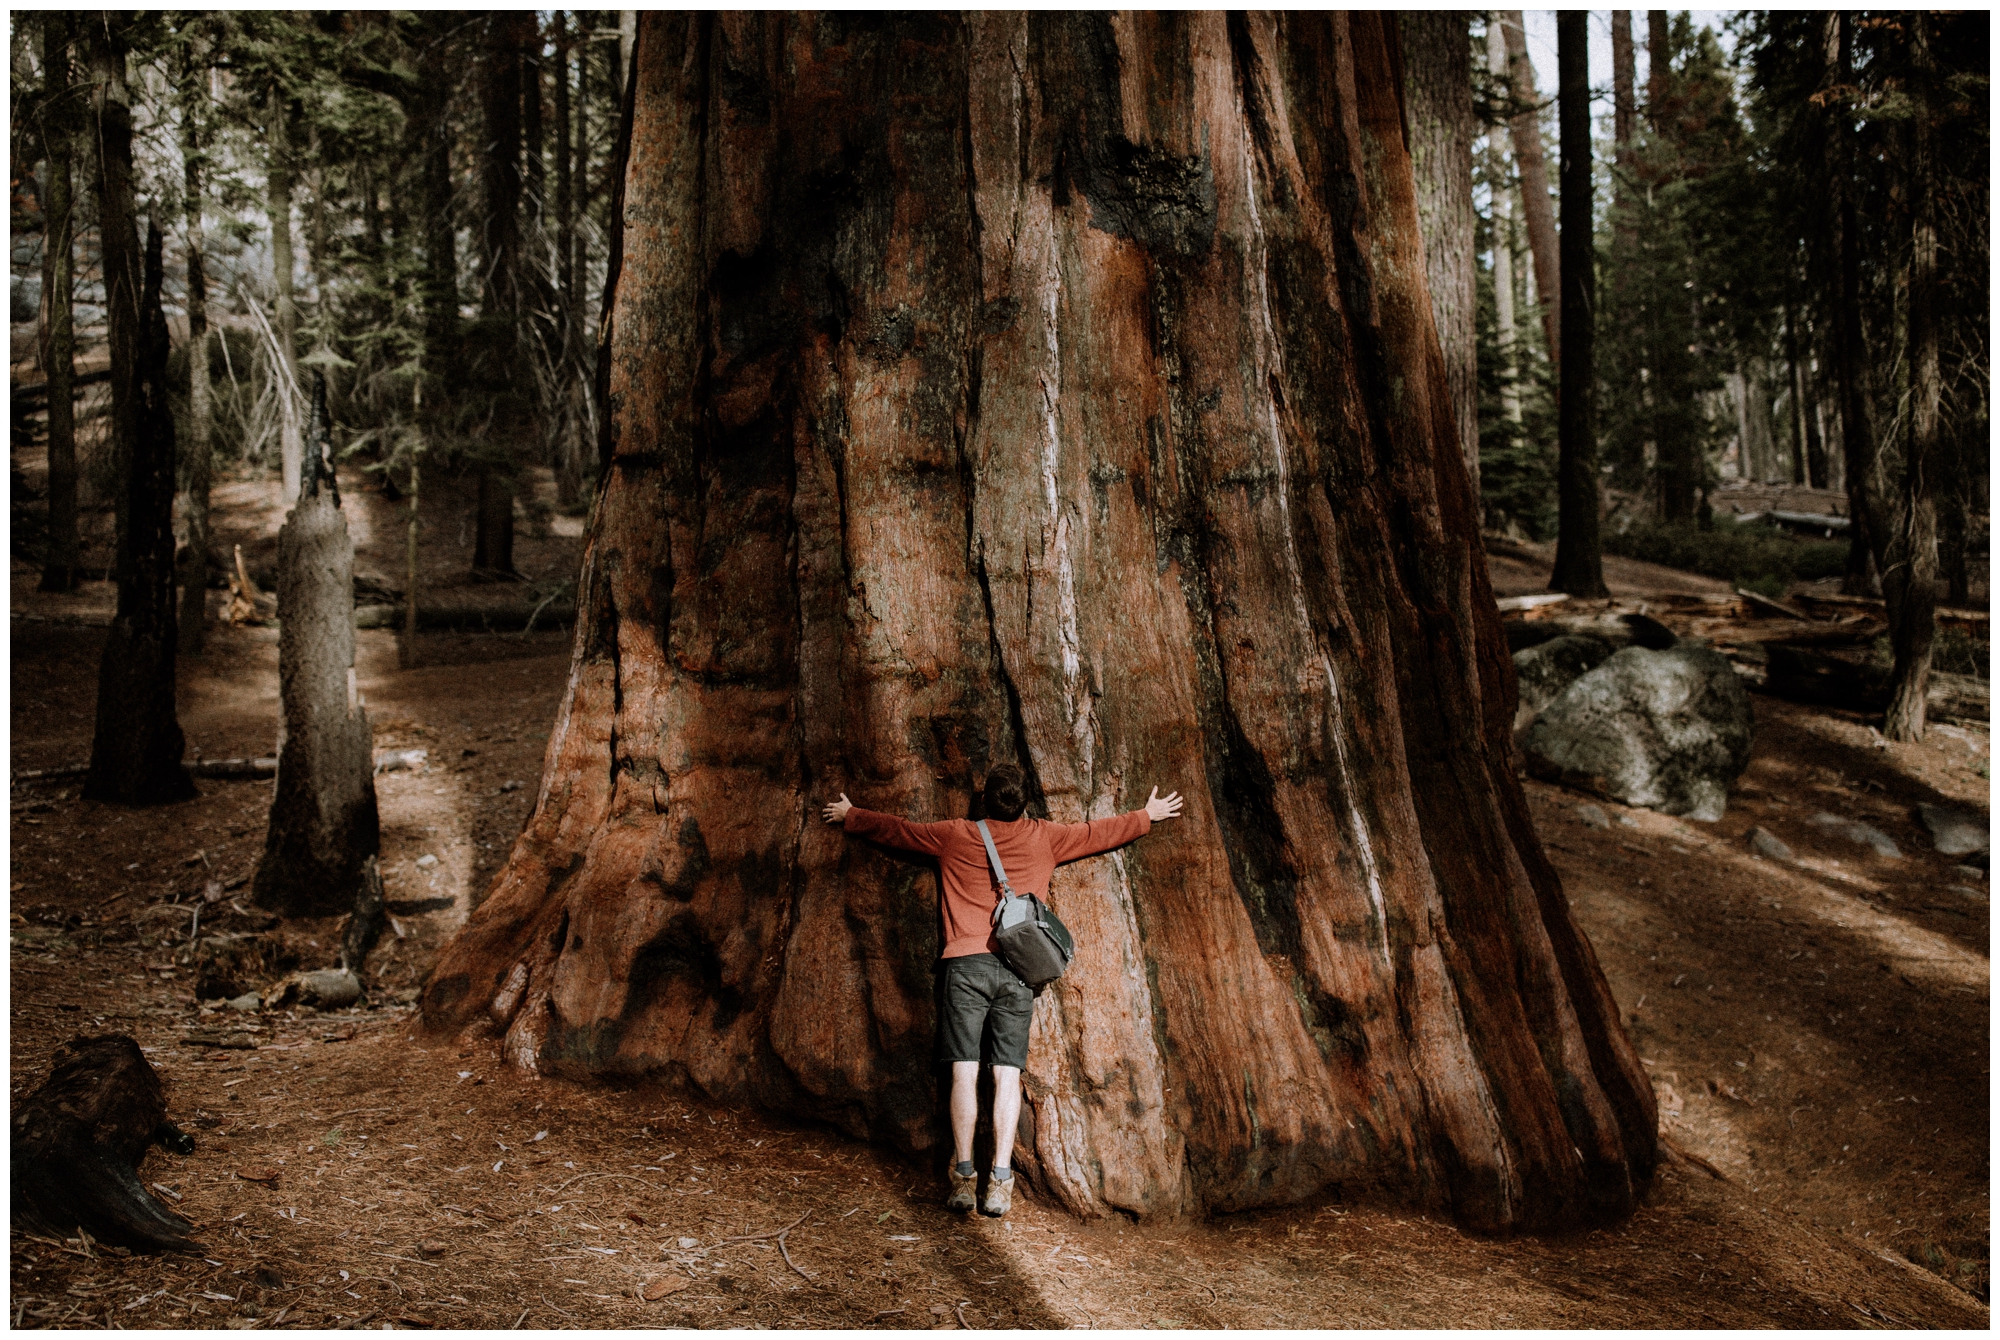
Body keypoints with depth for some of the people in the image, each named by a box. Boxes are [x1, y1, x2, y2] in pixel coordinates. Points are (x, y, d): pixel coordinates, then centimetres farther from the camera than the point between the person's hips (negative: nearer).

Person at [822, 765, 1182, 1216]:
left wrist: (850, 815, 40)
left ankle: (964, 1177, -2)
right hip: (1018, 969, 1)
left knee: (965, 1071, -1)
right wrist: (1149, 815, 40)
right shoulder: (1043, 837, 11)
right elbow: (1101, 832, 25)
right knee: (1008, 1074, 1)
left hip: (965, 964, -1)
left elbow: (894, 829, 23)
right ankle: (1000, 1181, -3)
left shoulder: (954, 835, 9)